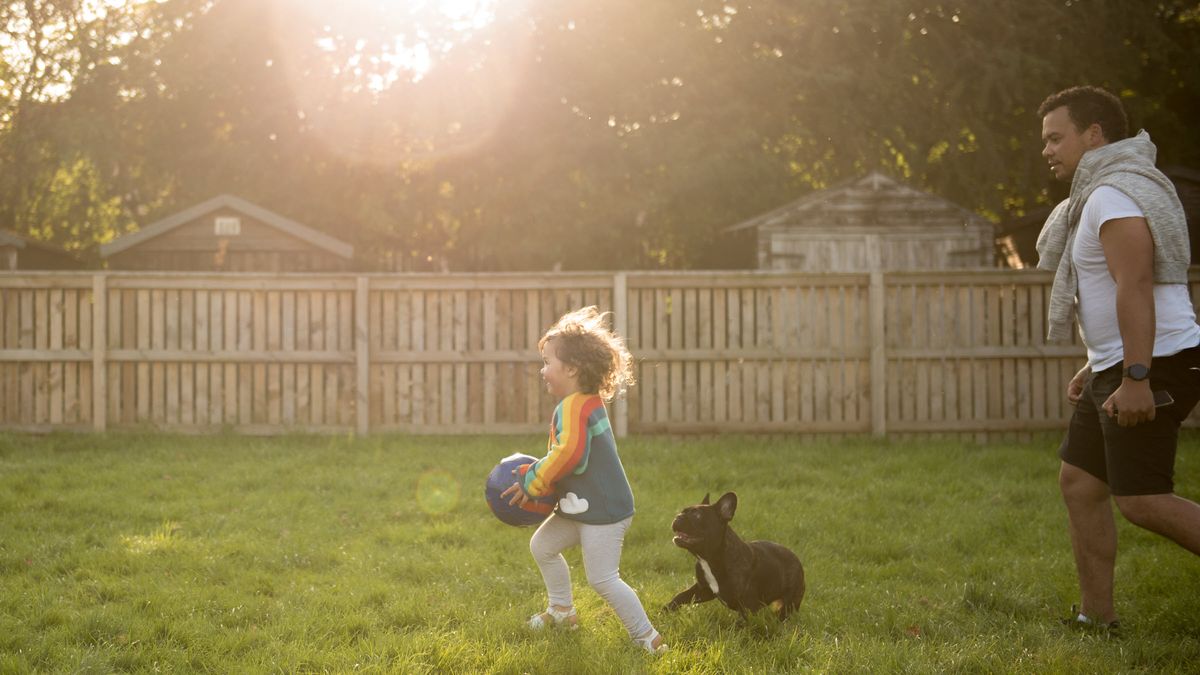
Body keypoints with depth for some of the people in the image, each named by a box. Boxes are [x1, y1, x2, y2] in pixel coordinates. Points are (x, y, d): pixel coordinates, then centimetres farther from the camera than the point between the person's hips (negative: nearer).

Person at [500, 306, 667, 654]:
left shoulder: (574, 406, -21)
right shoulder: (587, 403, 13)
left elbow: (568, 453, -35)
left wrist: (532, 481, -22)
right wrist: (536, 478, 10)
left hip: (604, 510, -11)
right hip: (580, 507, 11)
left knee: (603, 580, -8)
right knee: (542, 546, 22)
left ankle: (647, 637, 0)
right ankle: (562, 611, 35)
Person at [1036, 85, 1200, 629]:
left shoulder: (1113, 197, -16)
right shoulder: (1101, 194, 19)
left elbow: (1136, 287, -26)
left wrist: (1135, 377, -30)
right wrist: (1096, 367, 25)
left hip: (1154, 365, -11)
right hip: (1119, 367, 11)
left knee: (1141, 500, -13)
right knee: (1079, 483, 10)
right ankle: (1096, 616, 13)